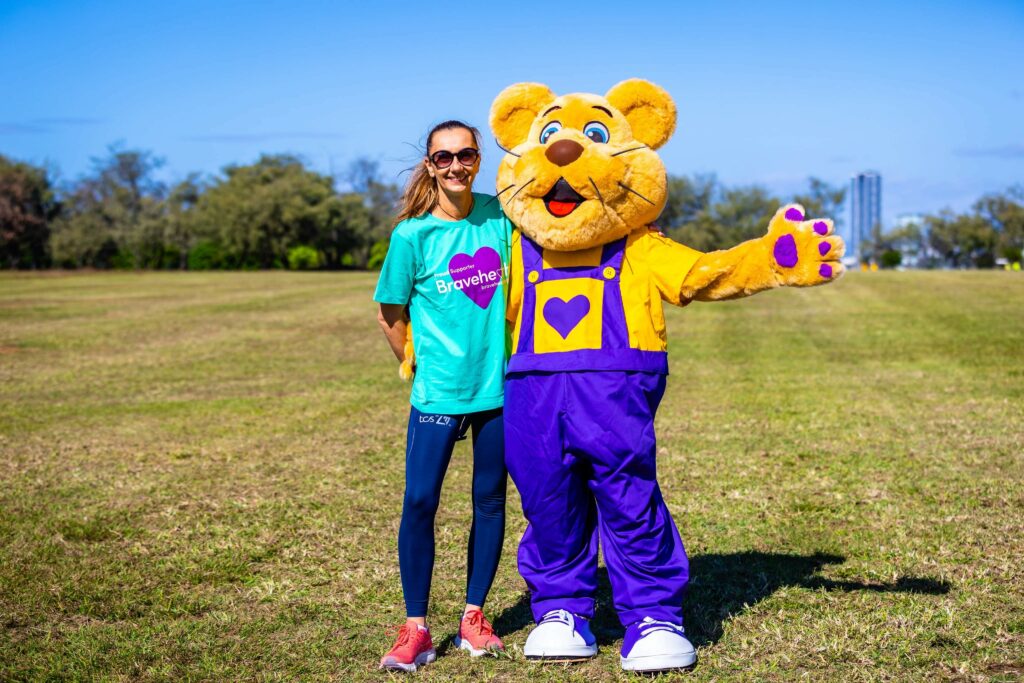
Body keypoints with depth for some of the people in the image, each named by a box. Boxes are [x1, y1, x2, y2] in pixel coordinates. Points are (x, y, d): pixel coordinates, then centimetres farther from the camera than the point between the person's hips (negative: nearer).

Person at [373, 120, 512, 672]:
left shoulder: (500, 217, 0)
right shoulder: (412, 234, -8)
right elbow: (389, 315, 3)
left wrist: (510, 355, 11)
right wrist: (421, 367, 8)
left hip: (498, 387, 3)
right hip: (438, 393, -3)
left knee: (490, 500, 9)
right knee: (419, 502, -6)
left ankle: (473, 616, 23)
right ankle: (415, 628, 5)